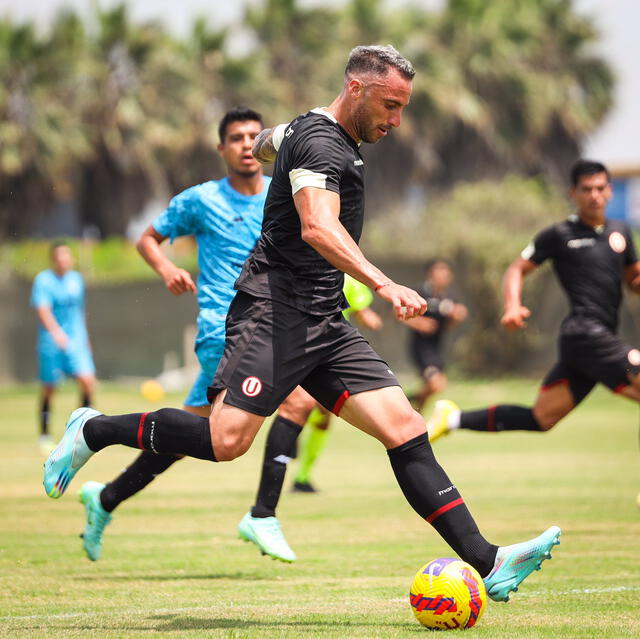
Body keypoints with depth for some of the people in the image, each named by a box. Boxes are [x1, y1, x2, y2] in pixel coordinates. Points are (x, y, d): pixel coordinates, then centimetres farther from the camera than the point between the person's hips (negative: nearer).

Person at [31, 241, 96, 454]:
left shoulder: (76, 279, 10)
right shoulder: (43, 280, -9)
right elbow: (42, 310, -22)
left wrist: (84, 337, 26)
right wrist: (56, 332, -37)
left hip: (76, 340, 4)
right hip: (51, 342, -4)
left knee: (87, 380, -12)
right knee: (49, 388, 3)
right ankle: (44, 435, 19)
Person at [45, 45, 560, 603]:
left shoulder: (311, 133, 21)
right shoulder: (320, 143, -11)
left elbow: (265, 141, 44)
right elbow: (318, 228, -29)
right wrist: (384, 285, -40)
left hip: (324, 324, 10)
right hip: (276, 311, -10)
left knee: (406, 431, -4)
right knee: (226, 440, -19)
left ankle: (489, 564, -12)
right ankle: (94, 431, 5)